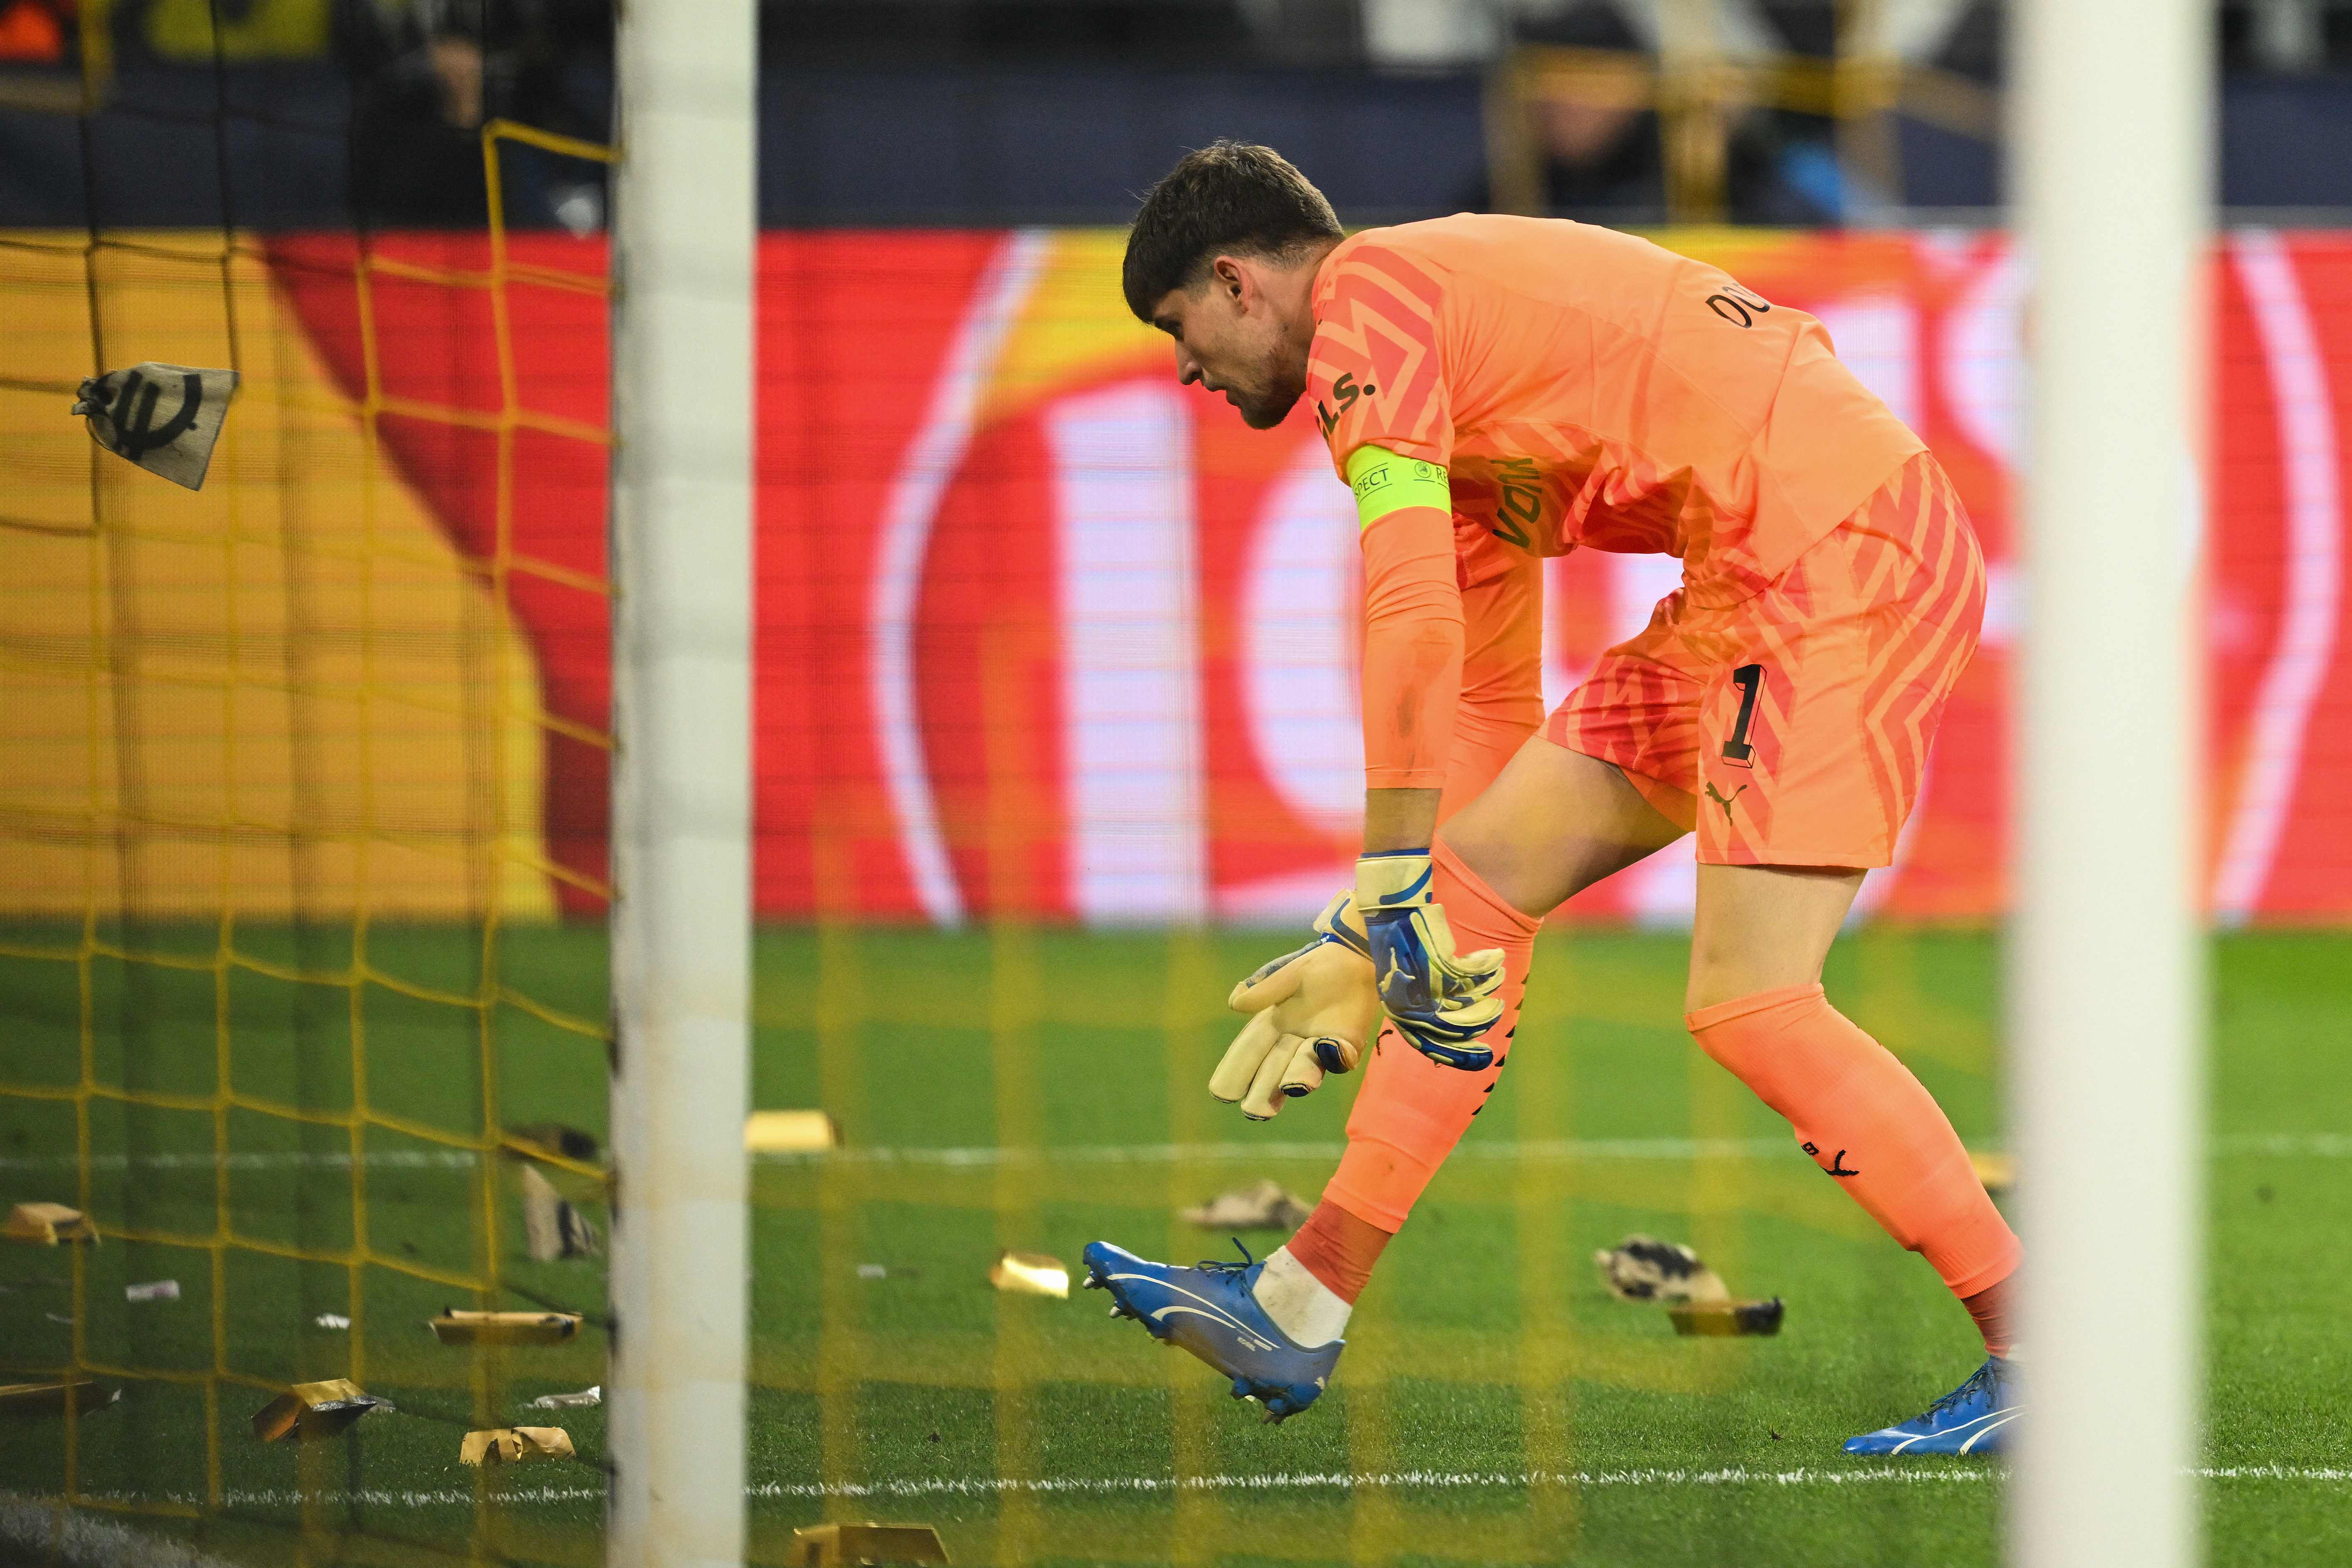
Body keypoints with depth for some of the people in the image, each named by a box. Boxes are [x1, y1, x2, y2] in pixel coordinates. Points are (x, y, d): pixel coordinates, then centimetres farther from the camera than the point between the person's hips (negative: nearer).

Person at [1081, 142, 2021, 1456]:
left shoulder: (1365, 299, -6)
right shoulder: (1459, 392, 24)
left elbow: (1411, 610, -17)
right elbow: (1488, 700, 29)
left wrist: (1397, 880, -15)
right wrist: (1373, 949, 31)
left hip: (1843, 557, -10)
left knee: (1748, 1004, -13)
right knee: (1483, 873, 8)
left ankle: (2040, 1359, -5)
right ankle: (1301, 1311, 8)